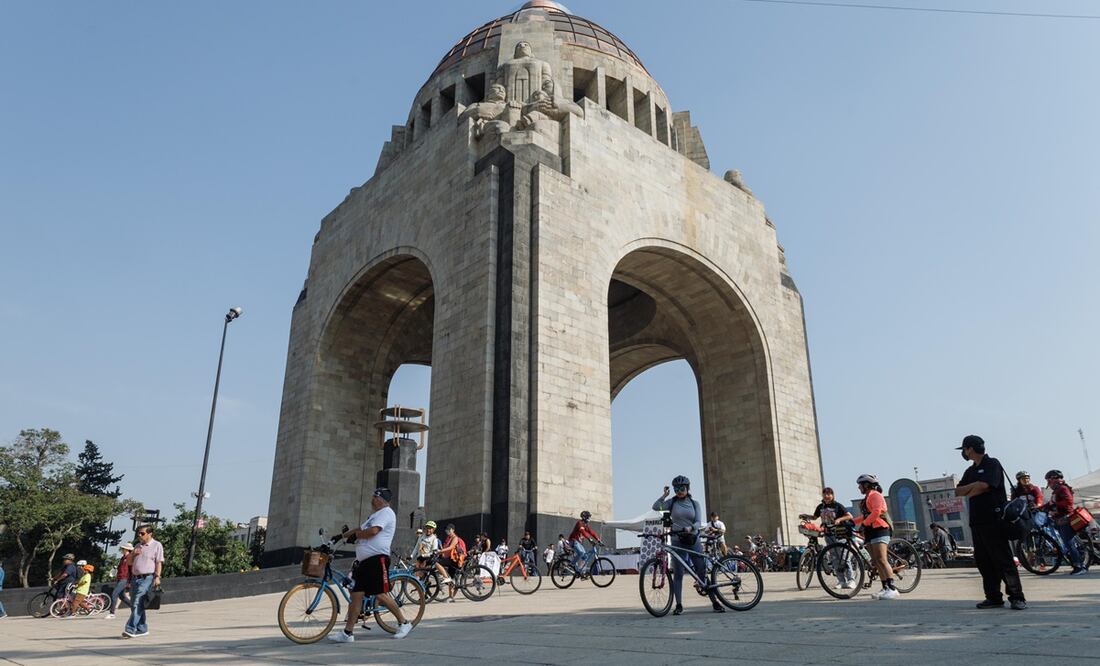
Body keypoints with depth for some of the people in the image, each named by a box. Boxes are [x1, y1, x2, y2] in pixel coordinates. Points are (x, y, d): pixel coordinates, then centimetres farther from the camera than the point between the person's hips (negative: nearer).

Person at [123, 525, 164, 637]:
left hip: (147, 578, -8)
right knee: (134, 605, 9)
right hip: (135, 578, 8)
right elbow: (128, 561, 25)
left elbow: (159, 563, -6)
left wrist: (157, 577, -15)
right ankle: (142, 629, 17)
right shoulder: (138, 546, 20)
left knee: (137, 604, -15)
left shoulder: (156, 545, 0)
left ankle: (131, 630, -17)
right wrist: (132, 554, 4)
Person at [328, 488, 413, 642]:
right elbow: (361, 529, 32)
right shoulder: (376, 515, 28)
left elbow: (372, 531, -19)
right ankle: (347, 633, 5)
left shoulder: (386, 513, -7)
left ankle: (404, 623, 4)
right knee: (356, 594, 4)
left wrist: (355, 534, -4)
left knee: (380, 594, -11)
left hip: (377, 559, -10)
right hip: (364, 561, 10)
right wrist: (342, 535, 18)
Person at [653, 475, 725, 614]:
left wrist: (690, 528, -24)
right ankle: (679, 605, 5)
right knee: (678, 574, -1)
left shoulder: (694, 504, 7)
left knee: (702, 572, 1)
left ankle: (715, 602, 9)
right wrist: (664, 495, -10)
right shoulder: (672, 502, 4)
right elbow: (656, 507, -9)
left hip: (693, 540, 1)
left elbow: (698, 522, -4)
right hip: (678, 541, 0)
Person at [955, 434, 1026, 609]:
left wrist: (967, 492, -3)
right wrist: (974, 487, -4)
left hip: (994, 520, -8)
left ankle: (1017, 597, -6)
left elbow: (983, 486, -16)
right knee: (983, 561, 6)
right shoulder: (970, 471, 20)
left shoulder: (992, 464, -3)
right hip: (977, 521, 8)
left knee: (1003, 560, -9)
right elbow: (958, 492, 13)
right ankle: (994, 597, 10)